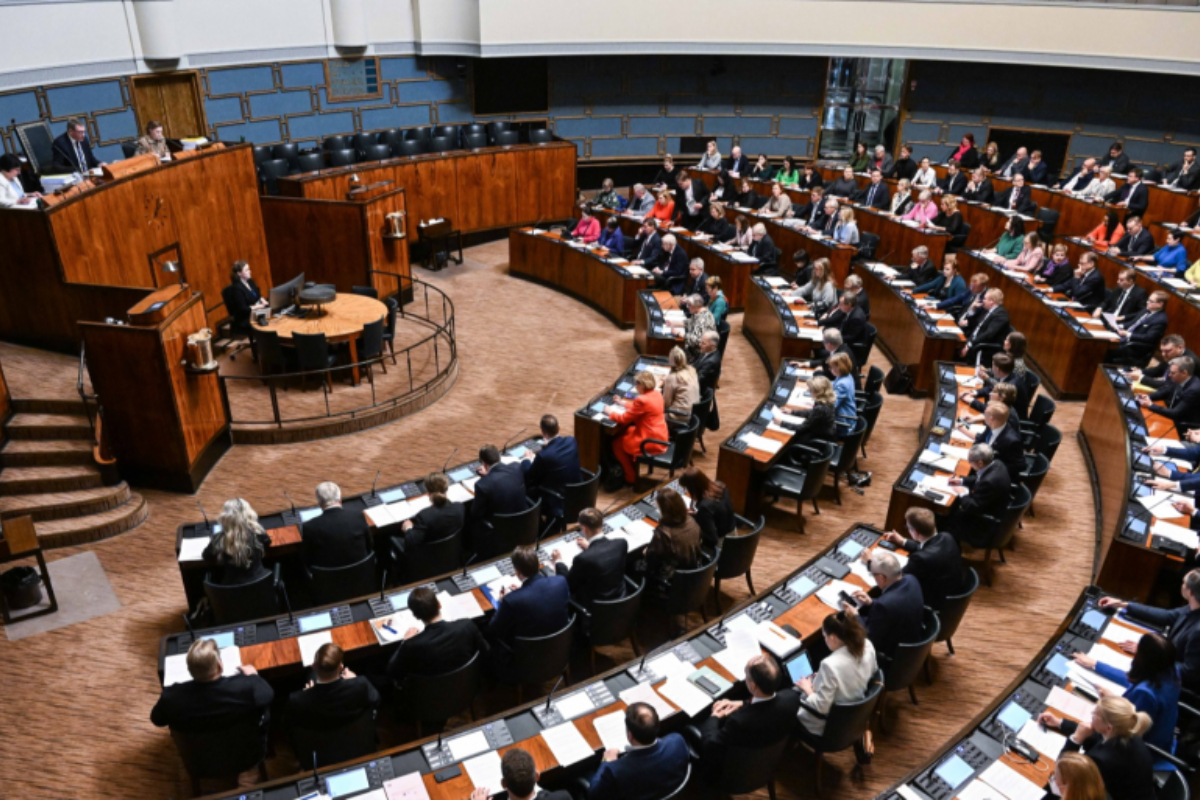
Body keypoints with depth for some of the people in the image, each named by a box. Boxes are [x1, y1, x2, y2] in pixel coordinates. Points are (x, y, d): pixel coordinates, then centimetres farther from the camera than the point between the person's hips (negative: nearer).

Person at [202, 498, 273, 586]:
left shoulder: (219, 539, -18)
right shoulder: (257, 533, -15)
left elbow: (207, 557, 3)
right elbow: (267, 542, 9)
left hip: (229, 589, 0)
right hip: (259, 584, 0)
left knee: (210, 574, 28)